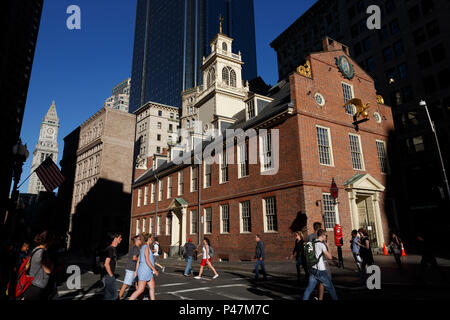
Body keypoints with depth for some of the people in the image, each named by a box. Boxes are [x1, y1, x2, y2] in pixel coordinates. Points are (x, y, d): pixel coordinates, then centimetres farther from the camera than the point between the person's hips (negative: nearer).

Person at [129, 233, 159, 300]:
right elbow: (147, 261, -21)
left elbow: (138, 260, 15)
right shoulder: (146, 247, -16)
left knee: (152, 287, 11)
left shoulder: (143, 247, 12)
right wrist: (154, 270, -17)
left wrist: (136, 271, 18)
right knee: (140, 290, -1)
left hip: (148, 272, 9)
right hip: (144, 271, -9)